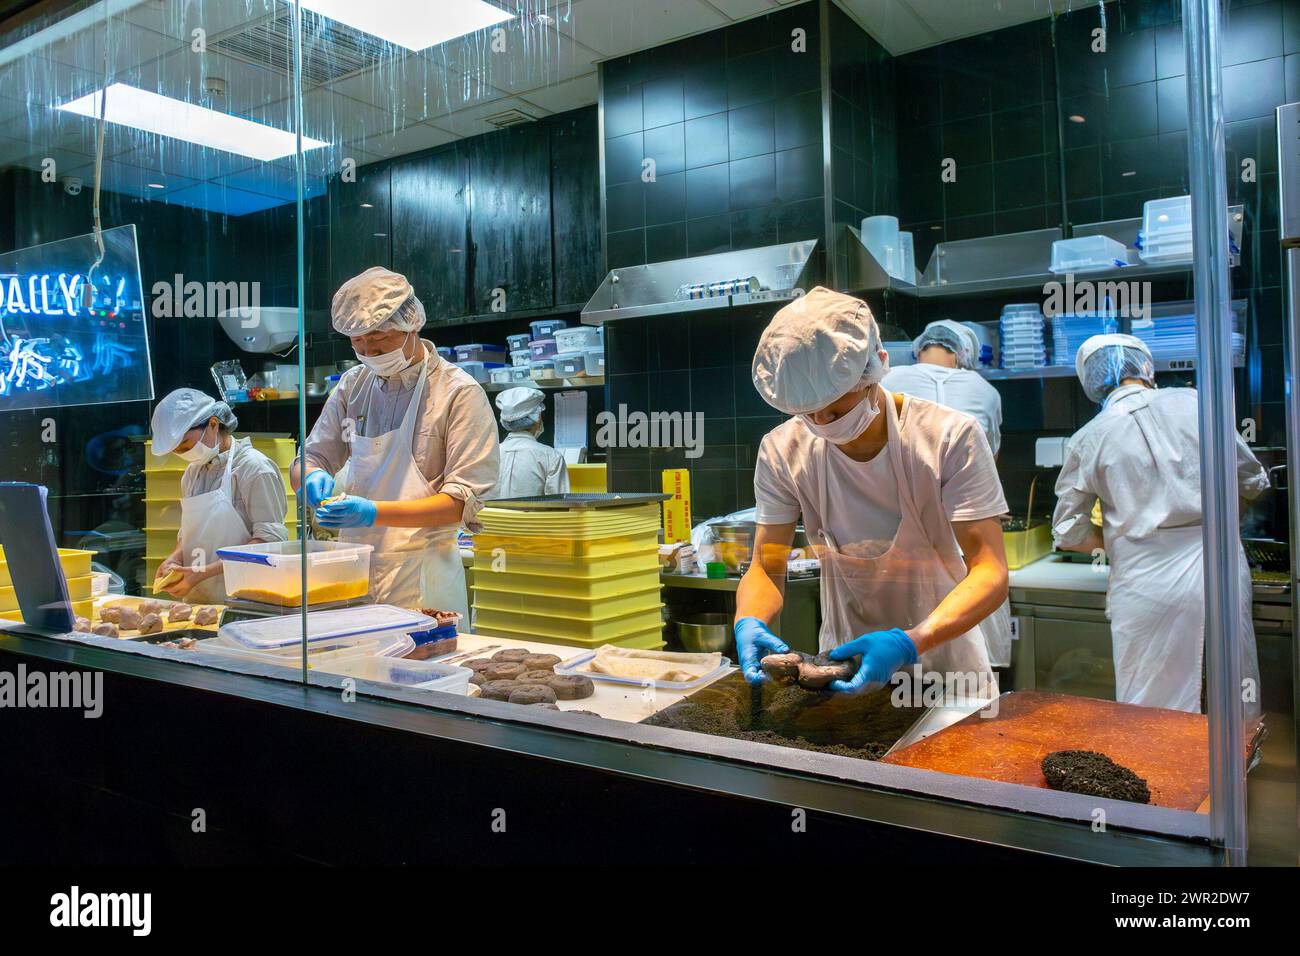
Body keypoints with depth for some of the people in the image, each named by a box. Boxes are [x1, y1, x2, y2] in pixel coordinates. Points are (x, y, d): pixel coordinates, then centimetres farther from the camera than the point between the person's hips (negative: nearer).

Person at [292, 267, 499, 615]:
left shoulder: (460, 393, -8)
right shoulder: (353, 385, 9)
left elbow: (464, 500, -13)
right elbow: (309, 460, 16)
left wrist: (374, 513, -22)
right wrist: (313, 477, -8)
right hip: (354, 569, 5)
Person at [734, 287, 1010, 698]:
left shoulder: (952, 438, -17)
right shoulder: (781, 451, -10)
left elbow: (991, 575, -19)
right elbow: (766, 569, -4)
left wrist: (909, 643, -35)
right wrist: (750, 621, -28)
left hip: (943, 661, -2)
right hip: (844, 661, 3)